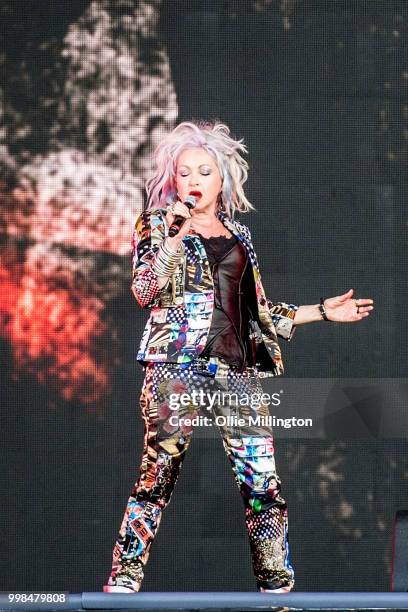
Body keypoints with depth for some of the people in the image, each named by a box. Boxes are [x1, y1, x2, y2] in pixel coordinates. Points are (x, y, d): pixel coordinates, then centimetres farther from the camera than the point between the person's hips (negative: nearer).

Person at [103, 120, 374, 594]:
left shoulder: (238, 234, 18)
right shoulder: (156, 224, 8)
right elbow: (144, 291, -6)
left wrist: (321, 311, 20)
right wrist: (175, 237, -16)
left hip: (237, 368, 4)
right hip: (176, 366, -4)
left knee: (263, 484, -4)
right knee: (158, 475, -9)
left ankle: (278, 587, 3)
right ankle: (122, 584, -4)